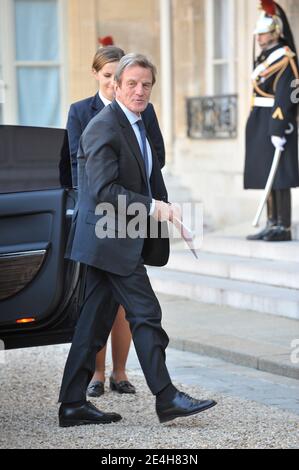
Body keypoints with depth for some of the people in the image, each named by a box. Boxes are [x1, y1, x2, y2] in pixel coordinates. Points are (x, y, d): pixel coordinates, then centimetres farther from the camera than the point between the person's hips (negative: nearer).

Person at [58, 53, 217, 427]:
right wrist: (152, 208, -19)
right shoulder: (104, 127, -15)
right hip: (111, 240, -10)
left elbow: (150, 180, 25)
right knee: (145, 313, -7)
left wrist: (164, 207, 7)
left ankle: (73, 404, 14)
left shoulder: (138, 125, 17)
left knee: (96, 319, 10)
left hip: (112, 241, 10)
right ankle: (166, 399, -2)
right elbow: (102, 191, -21)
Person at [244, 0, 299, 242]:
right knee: (267, 176, 9)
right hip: (261, 124, 9)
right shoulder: (265, 57, 16)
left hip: (276, 123, -9)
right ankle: (272, 225, 14)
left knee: (279, 177, -8)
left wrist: (278, 129, -24)